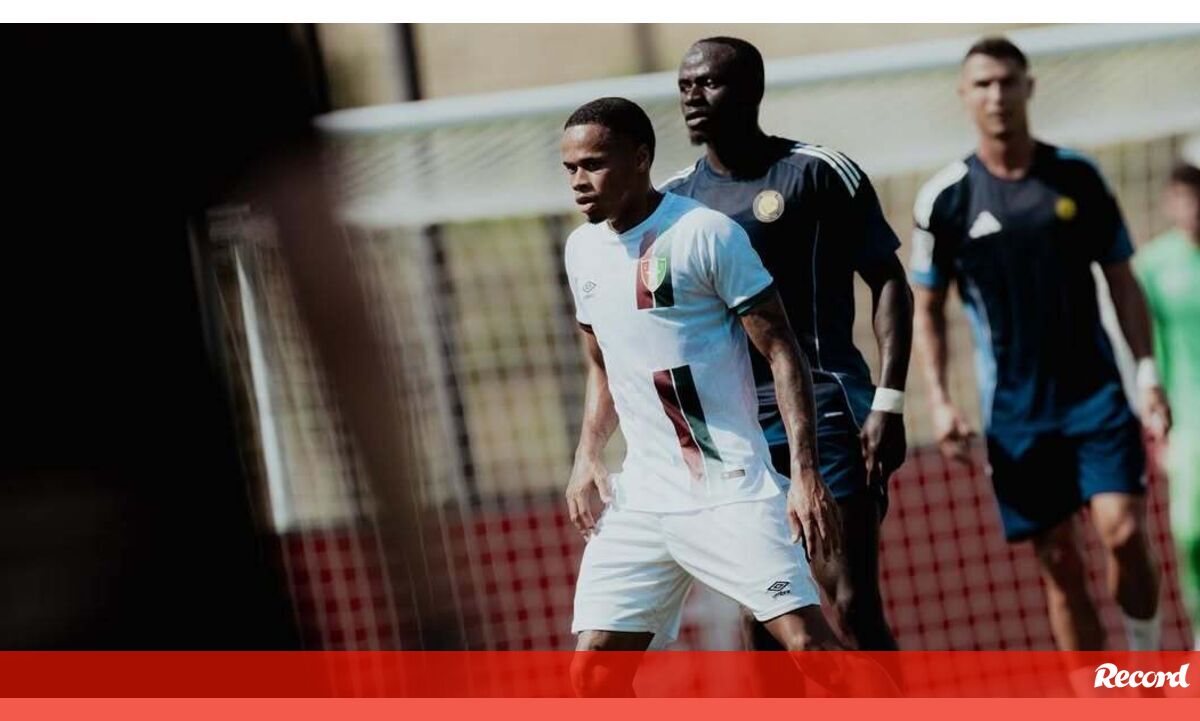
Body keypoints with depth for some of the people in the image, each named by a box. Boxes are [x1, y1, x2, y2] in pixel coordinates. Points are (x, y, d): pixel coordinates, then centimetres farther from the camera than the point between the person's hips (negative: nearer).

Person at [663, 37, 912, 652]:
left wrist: (888, 401, -9)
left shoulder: (819, 172, -1)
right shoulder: (673, 200, 11)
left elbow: (888, 282, 1)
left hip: (824, 412, -4)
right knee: (759, 620, 4)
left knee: (854, 611, -8)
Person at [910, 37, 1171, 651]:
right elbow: (928, 309, 7)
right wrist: (939, 400, -3)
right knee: (1059, 563, 0)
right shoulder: (944, 197, 0)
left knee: (1123, 532, -14)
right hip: (1014, 410, 0)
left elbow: (1122, 282, 8)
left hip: (1095, 388, 0)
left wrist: (1148, 375, -2)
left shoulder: (1078, 177, 2)